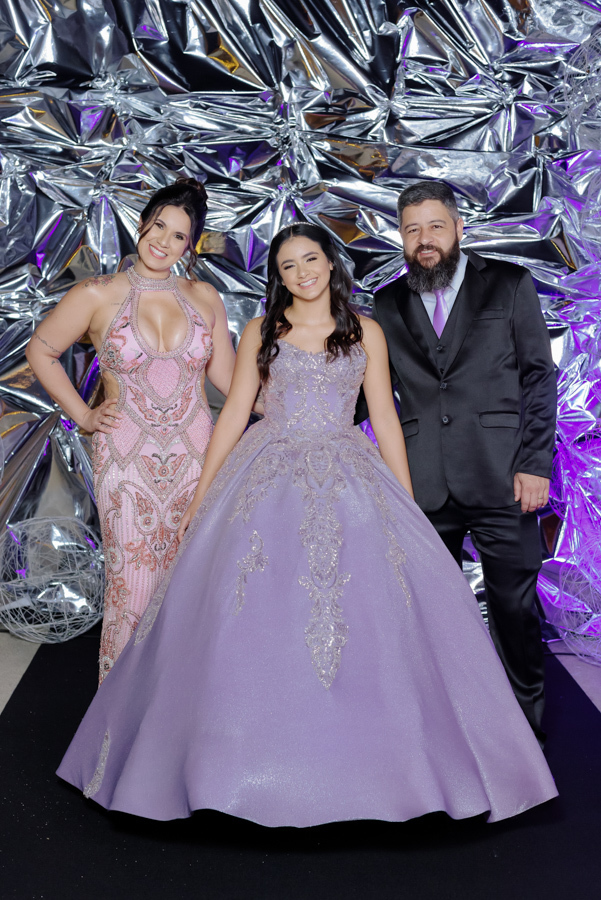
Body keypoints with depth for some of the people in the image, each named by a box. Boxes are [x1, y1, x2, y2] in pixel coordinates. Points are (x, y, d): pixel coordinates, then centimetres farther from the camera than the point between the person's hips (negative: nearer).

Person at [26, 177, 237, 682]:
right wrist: (82, 415, 4)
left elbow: (228, 376, 13)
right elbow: (41, 351, 10)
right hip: (127, 461, -2)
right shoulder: (97, 295, -1)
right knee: (133, 586, -1)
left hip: (196, 458, 3)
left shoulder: (205, 298, 6)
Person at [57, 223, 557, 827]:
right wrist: (199, 499, 4)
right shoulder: (260, 332, 9)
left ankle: (364, 760, 12)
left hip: (349, 484, 1)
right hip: (268, 483, 0)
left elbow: (385, 419, 9)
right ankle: (254, 766, 12)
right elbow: (234, 413, 7)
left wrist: (408, 504, 3)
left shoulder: (365, 333, 10)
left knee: (375, 614, -7)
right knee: (251, 619, -5)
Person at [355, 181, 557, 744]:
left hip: (501, 477, -2)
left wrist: (535, 463, -5)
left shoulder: (510, 284, 6)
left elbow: (539, 377, 3)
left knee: (515, 606, 6)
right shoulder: (388, 305, 12)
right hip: (424, 482, 2)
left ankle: (526, 723, 27)